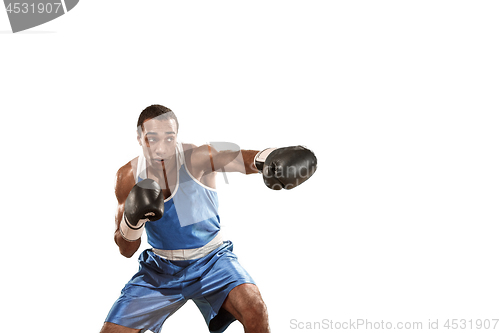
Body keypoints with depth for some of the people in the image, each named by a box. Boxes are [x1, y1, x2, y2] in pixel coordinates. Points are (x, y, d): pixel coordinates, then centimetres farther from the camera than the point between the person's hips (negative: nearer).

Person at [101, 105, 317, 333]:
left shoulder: (197, 158, -19)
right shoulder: (128, 177, -9)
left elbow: (241, 158, -41)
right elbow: (126, 250, -3)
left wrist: (268, 158, -65)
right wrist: (132, 219, -25)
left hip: (210, 261, -3)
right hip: (160, 269, 3)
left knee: (254, 310, -29)